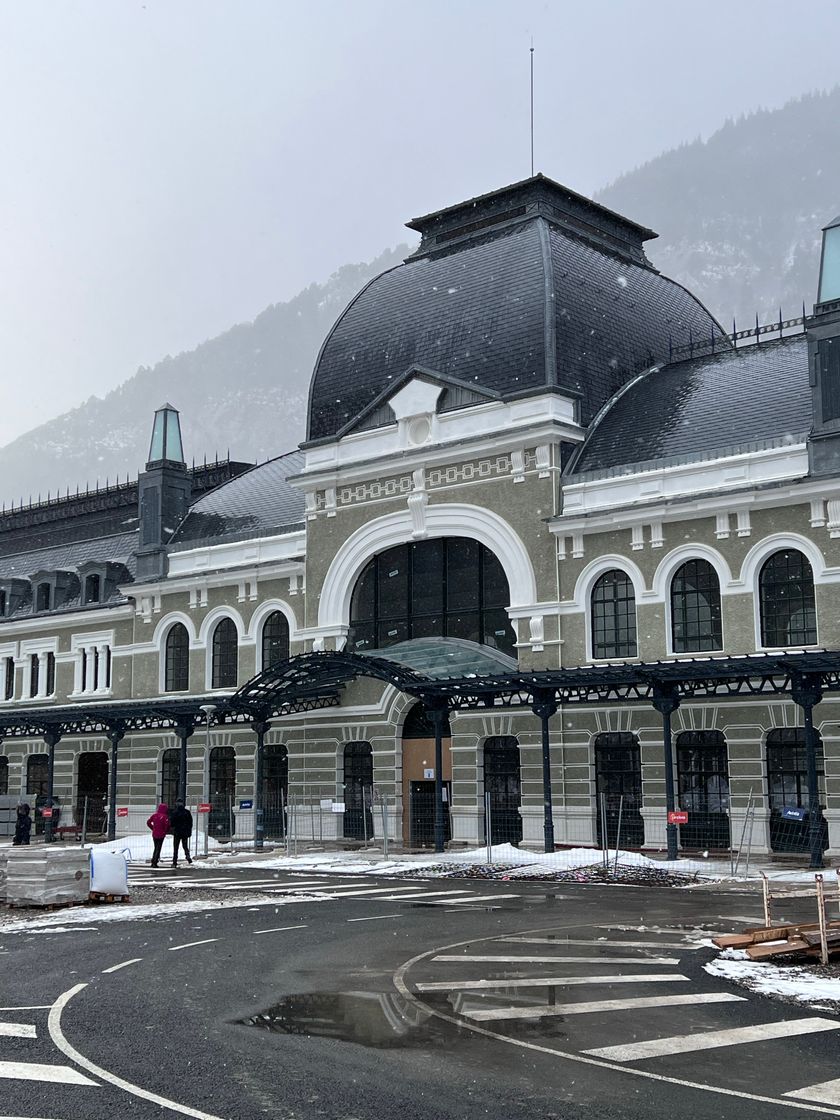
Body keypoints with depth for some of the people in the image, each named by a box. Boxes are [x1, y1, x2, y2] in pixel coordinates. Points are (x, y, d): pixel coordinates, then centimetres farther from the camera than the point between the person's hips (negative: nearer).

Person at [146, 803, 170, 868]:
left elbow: (148, 823, 8)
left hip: (154, 834, 5)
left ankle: (153, 861, 19)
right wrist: (166, 831, -3)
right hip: (161, 835, -5)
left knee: (156, 848, 19)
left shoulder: (154, 815, 2)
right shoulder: (165, 817, -14)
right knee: (158, 849, 3)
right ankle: (155, 863, -1)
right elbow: (167, 825, -22)